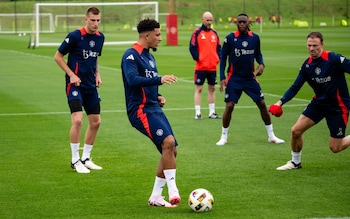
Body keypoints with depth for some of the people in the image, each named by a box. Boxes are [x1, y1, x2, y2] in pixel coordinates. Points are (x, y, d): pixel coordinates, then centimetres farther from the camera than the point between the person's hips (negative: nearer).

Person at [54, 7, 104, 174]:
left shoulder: (100, 37, 7)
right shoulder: (75, 36, -13)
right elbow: (58, 56, -6)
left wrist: (97, 75, 7)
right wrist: (72, 75, -13)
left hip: (90, 85, 7)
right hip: (75, 84, -7)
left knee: (96, 122, 9)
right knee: (77, 120, -18)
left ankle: (86, 158, 23)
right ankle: (75, 160, -5)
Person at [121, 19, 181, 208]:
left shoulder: (149, 56, 17)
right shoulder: (131, 55, -11)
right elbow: (133, 80, -29)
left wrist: (157, 97, 9)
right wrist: (159, 79, -37)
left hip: (154, 109, 10)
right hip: (141, 110, -10)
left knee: (171, 151, 7)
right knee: (168, 142, -25)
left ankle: (155, 197, 16)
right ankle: (173, 191, -21)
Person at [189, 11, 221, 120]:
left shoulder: (214, 33, 11)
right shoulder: (197, 32, -3)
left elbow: (219, 47, 16)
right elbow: (192, 47, -6)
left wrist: (218, 58, 2)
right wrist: (197, 58, -13)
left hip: (213, 66, 5)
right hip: (201, 66, -5)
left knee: (212, 88, 11)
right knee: (198, 89, -3)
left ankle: (212, 112, 18)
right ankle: (197, 113, -1)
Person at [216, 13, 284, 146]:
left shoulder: (255, 38, -1)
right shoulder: (230, 38, -8)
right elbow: (223, 57, -2)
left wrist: (261, 64, -9)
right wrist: (222, 78, -7)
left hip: (250, 77, 3)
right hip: (234, 78, -3)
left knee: (262, 104, 3)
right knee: (229, 106, -8)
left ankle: (271, 136, 15)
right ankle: (223, 137, 8)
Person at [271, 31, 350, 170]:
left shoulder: (334, 59, -22)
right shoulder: (307, 65, -5)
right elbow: (295, 87, 0)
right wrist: (281, 102, -12)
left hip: (337, 106, -5)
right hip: (319, 102, 5)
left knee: (335, 148, -4)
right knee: (296, 130, -3)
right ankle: (295, 162, 21)